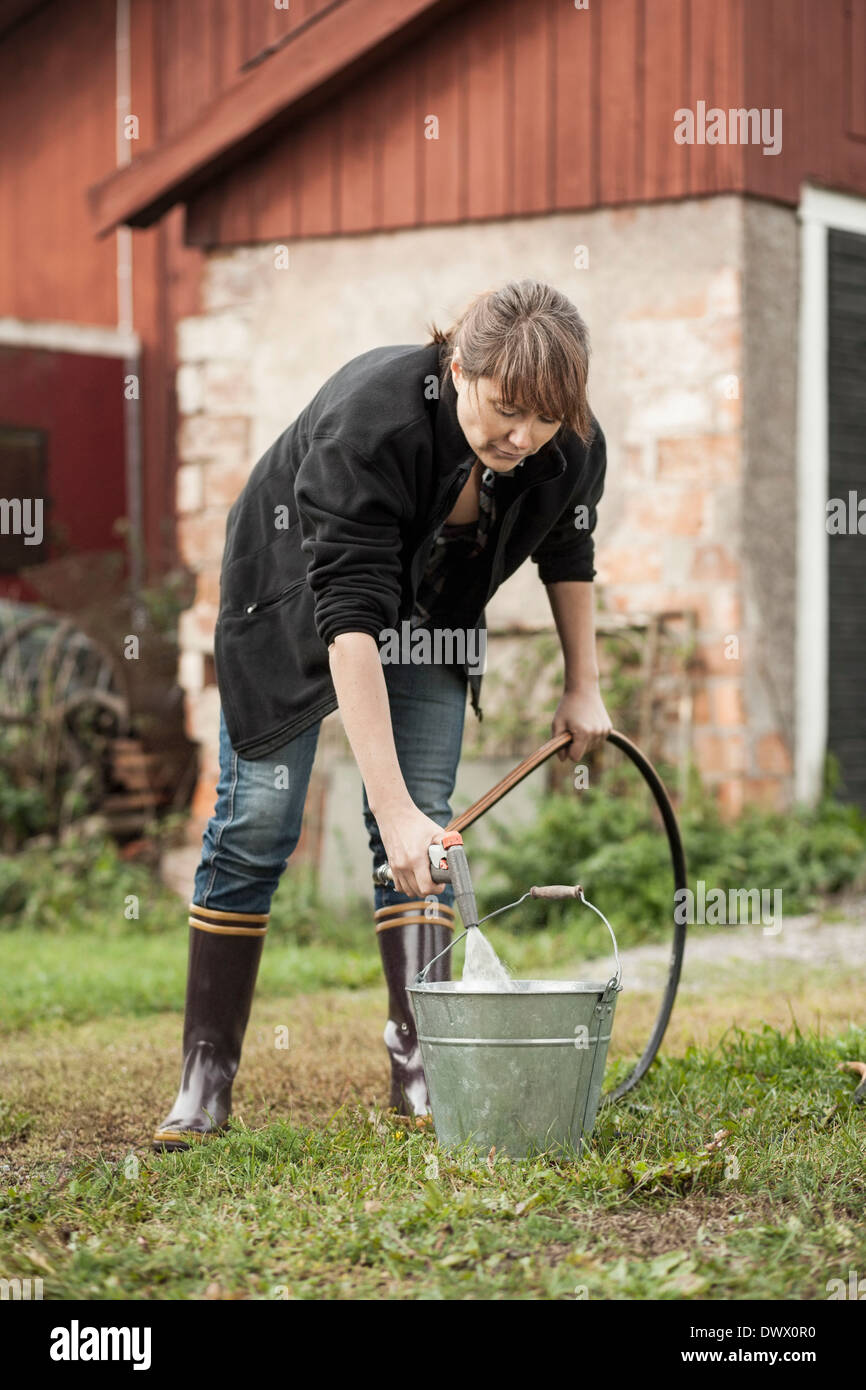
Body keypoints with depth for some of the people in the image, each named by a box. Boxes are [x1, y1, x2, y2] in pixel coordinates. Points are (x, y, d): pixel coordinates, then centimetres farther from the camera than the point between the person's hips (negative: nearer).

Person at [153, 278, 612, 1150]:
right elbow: (349, 619, -45)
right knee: (256, 822, -5)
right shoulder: (370, 422, -41)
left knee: (426, 823, -7)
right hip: (293, 592, -4)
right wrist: (390, 807, -49)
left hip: (431, 607, 4)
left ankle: (417, 1060, -3)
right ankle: (206, 1075, 1)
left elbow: (566, 546, 0)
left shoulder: (573, 446, -25)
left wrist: (583, 685, 3)